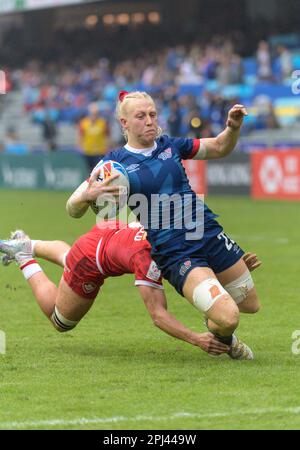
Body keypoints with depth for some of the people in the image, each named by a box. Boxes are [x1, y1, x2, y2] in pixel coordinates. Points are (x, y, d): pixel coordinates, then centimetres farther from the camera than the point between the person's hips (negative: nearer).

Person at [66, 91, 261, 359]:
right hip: (173, 254, -5)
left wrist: (233, 127, -3)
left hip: (211, 236, 5)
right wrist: (86, 196, -31)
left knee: (251, 305, 14)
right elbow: (73, 209, -8)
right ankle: (221, 337, 15)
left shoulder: (170, 145, 5)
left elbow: (220, 148, 19)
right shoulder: (116, 162, -6)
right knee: (228, 318, -20)